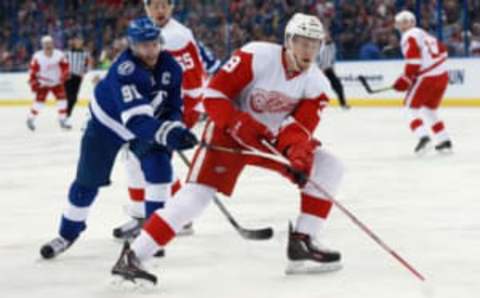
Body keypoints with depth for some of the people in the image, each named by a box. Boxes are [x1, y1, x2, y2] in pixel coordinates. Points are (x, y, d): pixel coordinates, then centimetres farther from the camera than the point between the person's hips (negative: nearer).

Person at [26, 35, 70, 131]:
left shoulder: (59, 55, -12)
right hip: (43, 83, -2)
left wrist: (64, 75, -21)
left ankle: (62, 120, 7)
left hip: (57, 82, 2)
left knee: (62, 99, -6)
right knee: (39, 100, -7)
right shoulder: (37, 57, -16)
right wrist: (33, 82, -15)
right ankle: (30, 119, 9)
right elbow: (33, 70, -10)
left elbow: (65, 66, -4)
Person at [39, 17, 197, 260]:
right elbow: (135, 117, -49)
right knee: (88, 180, 4)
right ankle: (68, 233, 25)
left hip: (149, 123, 4)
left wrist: (177, 129, -31)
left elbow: (173, 107, -9)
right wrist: (168, 133, -62)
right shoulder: (123, 70, -39)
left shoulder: (171, 68, -19)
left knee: (159, 167, -18)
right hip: (108, 122, -4)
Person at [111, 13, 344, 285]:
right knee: (196, 194, -21)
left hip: (271, 138, 6)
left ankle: (304, 241, -1)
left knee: (329, 167, -6)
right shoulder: (256, 56, -22)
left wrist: (297, 151, -36)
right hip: (229, 131, -6)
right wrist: (240, 125, -33)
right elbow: (214, 93, -22)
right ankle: (132, 257, -20)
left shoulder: (317, 84, -9)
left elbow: (300, 127, -15)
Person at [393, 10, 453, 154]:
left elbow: (413, 60, -19)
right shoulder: (425, 35, 18)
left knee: (411, 108, 0)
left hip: (426, 78, -8)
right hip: (442, 76, 8)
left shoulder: (409, 36, -7)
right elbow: (442, 52, 21)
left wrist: (406, 79, -12)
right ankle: (444, 141, 19)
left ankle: (423, 137, -20)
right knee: (429, 110, 22)